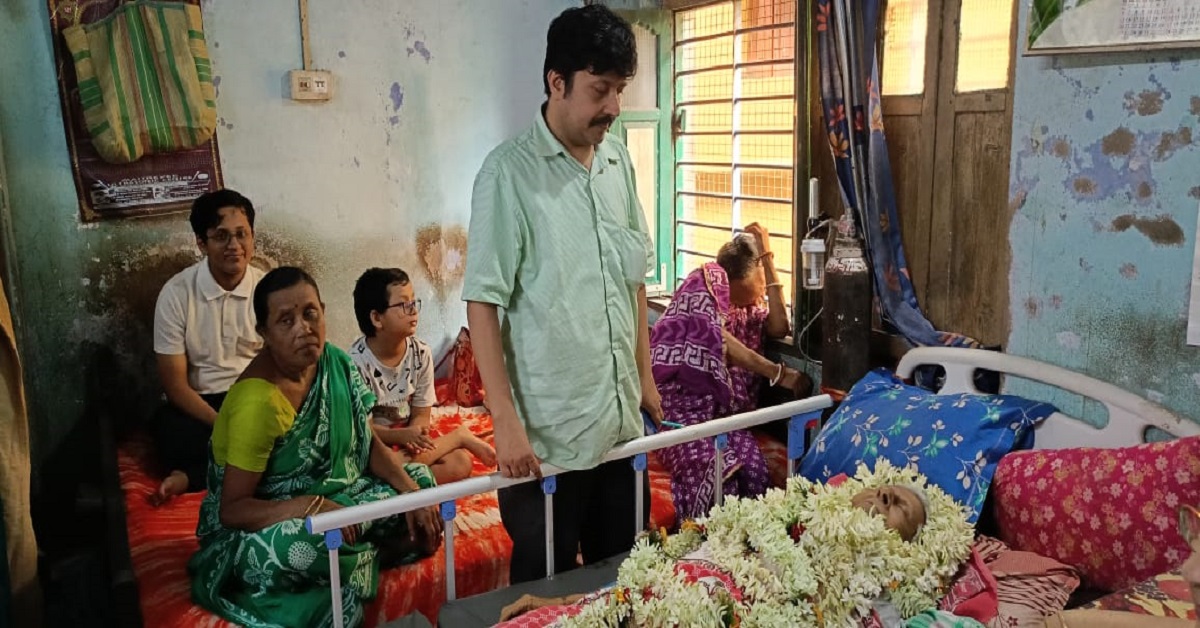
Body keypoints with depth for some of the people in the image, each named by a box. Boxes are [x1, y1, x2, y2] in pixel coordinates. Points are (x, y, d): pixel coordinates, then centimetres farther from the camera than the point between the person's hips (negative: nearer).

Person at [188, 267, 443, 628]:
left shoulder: (335, 363, -6)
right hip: (263, 524, -7)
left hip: (335, 495, 7)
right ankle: (368, 555, -6)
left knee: (420, 481, 0)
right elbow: (232, 509, -25)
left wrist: (413, 495, -12)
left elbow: (370, 443, 3)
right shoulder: (257, 402, -28)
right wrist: (313, 506, -39)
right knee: (308, 546, -38)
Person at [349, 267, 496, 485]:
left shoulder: (421, 353, -7)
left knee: (460, 462, -19)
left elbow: (421, 414, -2)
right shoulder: (357, 362, -22)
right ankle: (458, 436, -14)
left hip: (405, 441, 4)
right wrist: (403, 435, -34)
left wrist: (414, 436, -26)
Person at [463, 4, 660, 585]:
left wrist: (645, 375, 14)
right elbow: (484, 302, -14)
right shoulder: (510, 171, -13)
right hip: (547, 431, -5)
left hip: (622, 421, 6)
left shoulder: (618, 160, 6)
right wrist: (505, 420, -16)